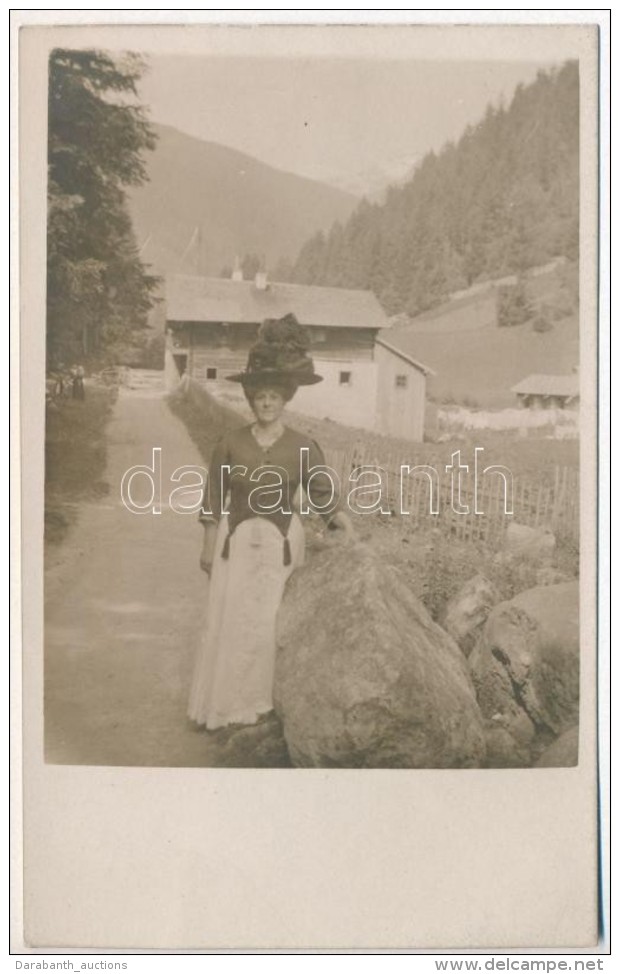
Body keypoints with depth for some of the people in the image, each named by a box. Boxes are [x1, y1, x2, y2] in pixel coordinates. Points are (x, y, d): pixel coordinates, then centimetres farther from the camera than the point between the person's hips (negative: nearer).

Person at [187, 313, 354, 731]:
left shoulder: (303, 447, -5)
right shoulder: (230, 444, -2)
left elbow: (325, 496, -4)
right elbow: (215, 500, 3)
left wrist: (347, 526, -19)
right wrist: (209, 547, 5)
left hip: (281, 543, -1)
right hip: (237, 539, 1)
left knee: (270, 623, 4)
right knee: (229, 619, 3)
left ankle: (259, 702, 20)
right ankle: (223, 704, 17)